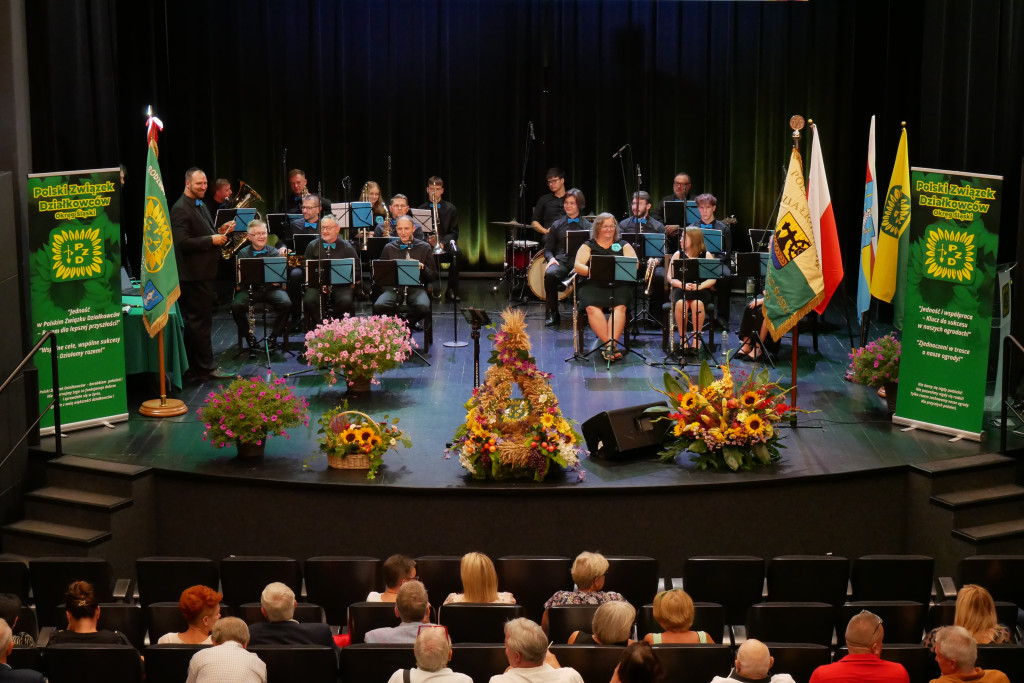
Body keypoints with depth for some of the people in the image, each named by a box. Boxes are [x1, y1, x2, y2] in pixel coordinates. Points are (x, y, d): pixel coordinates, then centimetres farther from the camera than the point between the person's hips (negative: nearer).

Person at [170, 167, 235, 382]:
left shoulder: (201, 205, 17)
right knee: (200, 322, -5)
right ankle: (206, 368, 0)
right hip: (193, 275, -10)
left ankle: (197, 366, 21)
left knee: (198, 321, 15)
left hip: (204, 273, 10)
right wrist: (212, 239, -21)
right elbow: (182, 242, -24)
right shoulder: (180, 209, -15)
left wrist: (221, 231, 8)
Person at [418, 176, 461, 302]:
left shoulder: (451, 209, 8)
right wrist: (427, 240, -16)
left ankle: (451, 291, -26)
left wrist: (443, 242, -16)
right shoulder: (421, 209, 10)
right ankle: (435, 288, -26)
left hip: (446, 241, 0)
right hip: (427, 243, 0)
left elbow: (454, 233, 3)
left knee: (455, 252, -36)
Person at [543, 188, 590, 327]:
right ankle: (553, 314, -20)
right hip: (561, 261, 1)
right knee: (550, 274, -35)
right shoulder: (557, 225, 19)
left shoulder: (587, 226, 16)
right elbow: (548, 248, 18)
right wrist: (551, 258, -5)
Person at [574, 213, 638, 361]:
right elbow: (578, 266, 3)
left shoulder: (623, 245, 19)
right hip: (593, 285, 0)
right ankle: (610, 345, -35)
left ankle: (609, 345, -40)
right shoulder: (588, 246, 17)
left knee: (620, 306, -31)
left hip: (619, 285, 1)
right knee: (592, 307, -31)